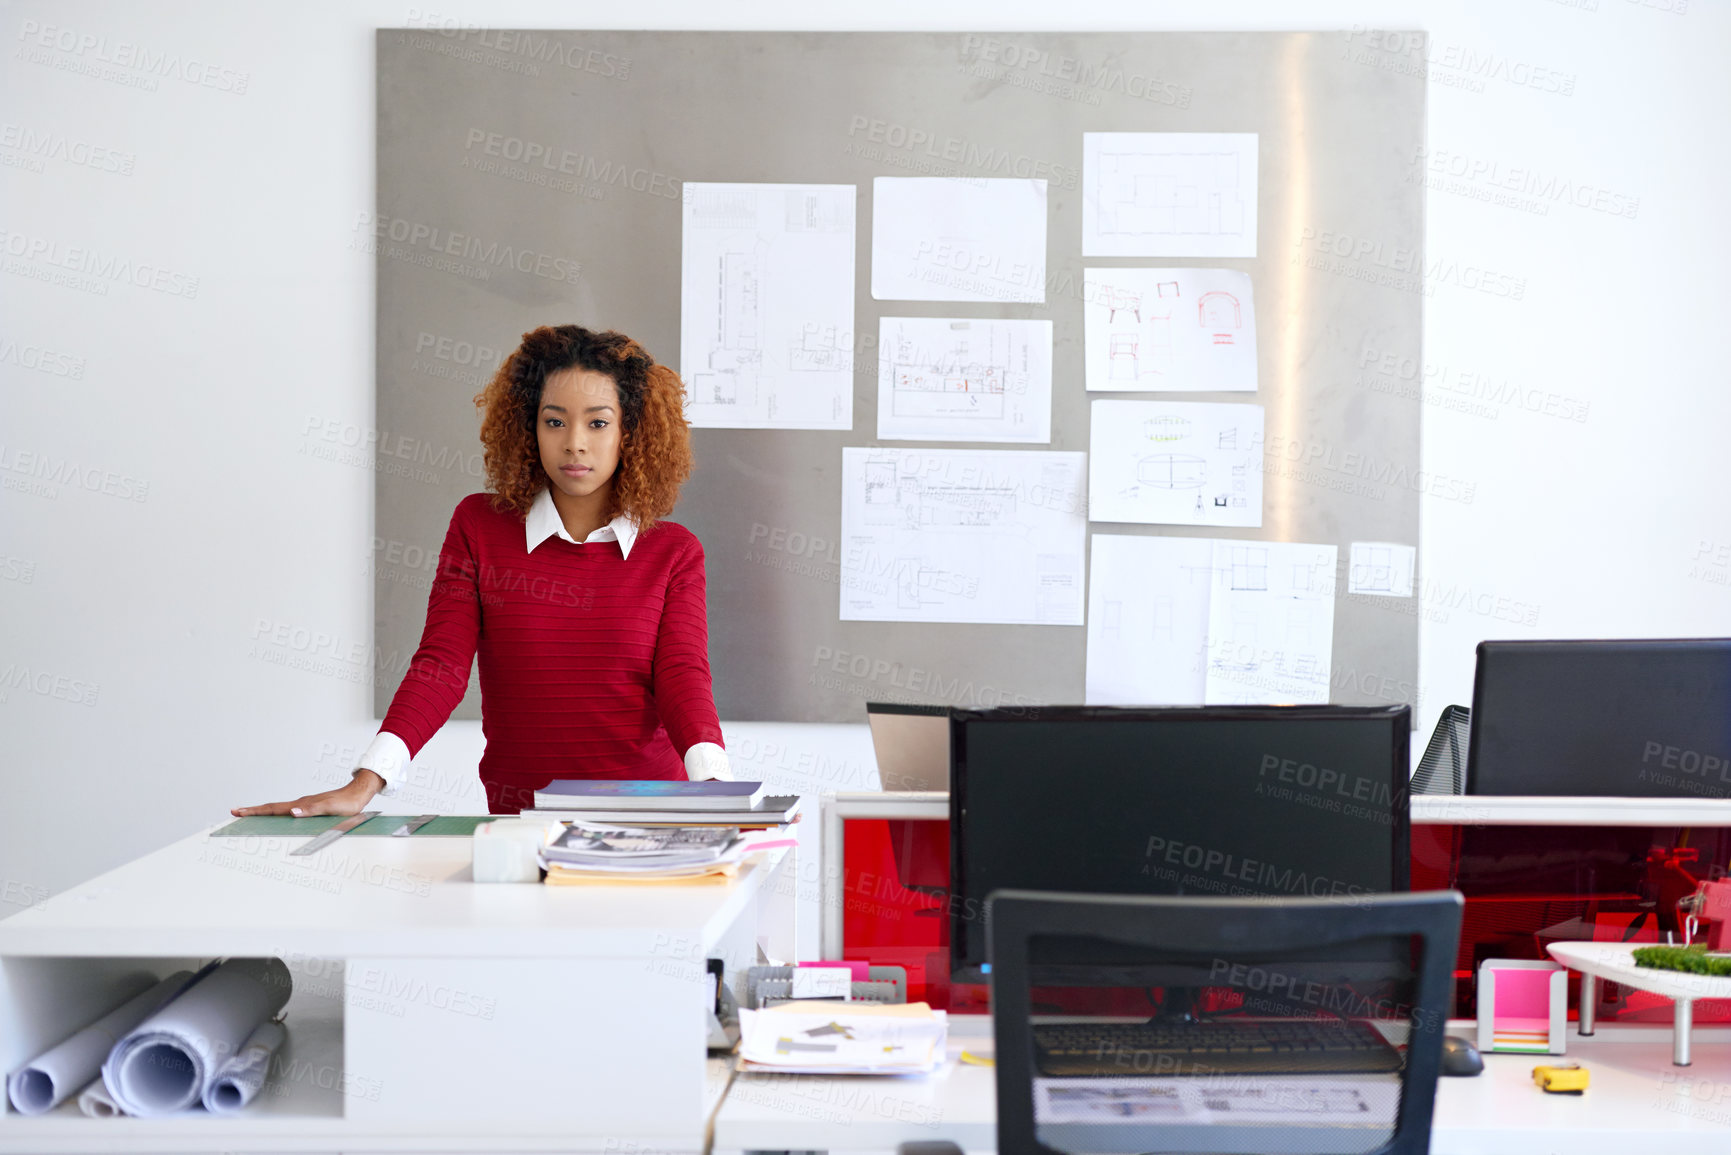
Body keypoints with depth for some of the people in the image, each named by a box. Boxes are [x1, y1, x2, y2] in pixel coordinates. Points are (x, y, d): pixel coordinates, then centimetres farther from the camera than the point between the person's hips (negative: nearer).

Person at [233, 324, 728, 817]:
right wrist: (363, 786, -15)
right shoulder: (479, 526, 9)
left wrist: (715, 790, -25)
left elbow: (682, 676, -4)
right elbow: (440, 666, 0)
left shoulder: (674, 552, 8)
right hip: (520, 823, 1)